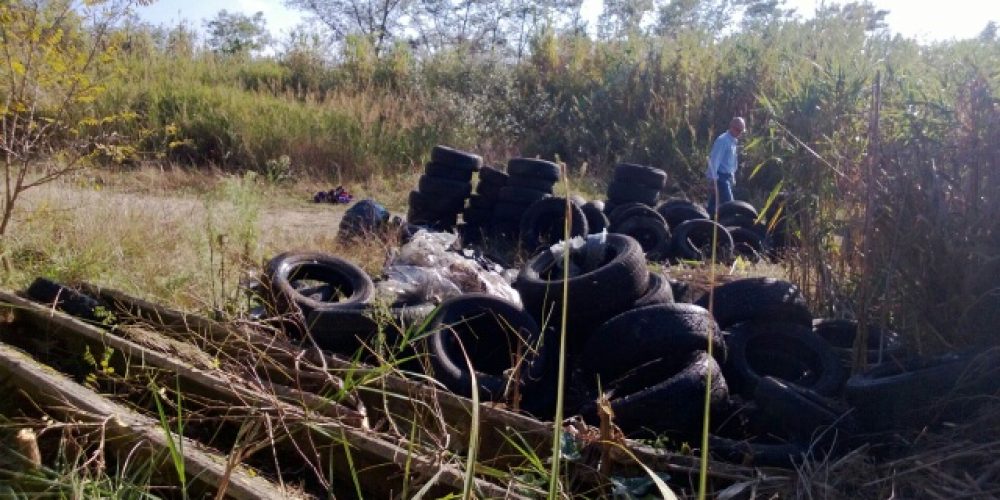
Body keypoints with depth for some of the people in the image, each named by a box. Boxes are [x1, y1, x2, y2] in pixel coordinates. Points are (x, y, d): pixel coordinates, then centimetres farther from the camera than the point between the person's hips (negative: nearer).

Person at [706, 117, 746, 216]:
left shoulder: (733, 141, 14)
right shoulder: (723, 140, -15)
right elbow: (714, 160, -19)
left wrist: (733, 177, 23)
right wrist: (713, 179, -22)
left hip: (728, 177, 9)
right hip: (720, 177, -9)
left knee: (713, 206, 11)